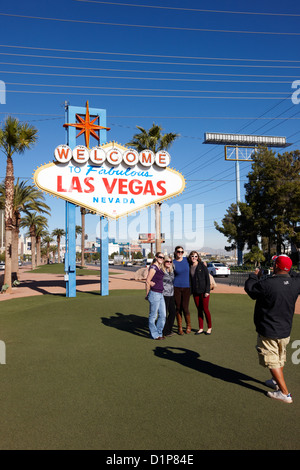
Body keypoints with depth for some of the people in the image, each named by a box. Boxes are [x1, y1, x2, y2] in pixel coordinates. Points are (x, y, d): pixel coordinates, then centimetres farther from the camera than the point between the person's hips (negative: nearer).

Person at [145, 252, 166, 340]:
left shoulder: (160, 268, 13)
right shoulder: (153, 268, -13)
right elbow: (147, 281, -12)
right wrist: (147, 294, -6)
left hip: (160, 294, 9)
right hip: (154, 294, -8)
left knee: (163, 315, 11)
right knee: (153, 315, 4)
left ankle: (159, 333, 24)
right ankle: (155, 335, 15)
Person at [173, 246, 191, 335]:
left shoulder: (186, 259, 4)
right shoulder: (173, 263, 0)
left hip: (186, 287, 1)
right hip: (176, 287, 0)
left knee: (185, 308, -3)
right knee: (178, 308, 4)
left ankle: (188, 326, 20)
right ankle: (180, 327, 18)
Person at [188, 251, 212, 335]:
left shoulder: (202, 266, -6)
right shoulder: (189, 267, 5)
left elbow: (207, 278, -7)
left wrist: (207, 291, -12)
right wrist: (190, 290, 6)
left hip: (204, 291, -4)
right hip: (195, 292, 4)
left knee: (205, 309, -1)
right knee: (199, 309, 9)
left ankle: (209, 328, 14)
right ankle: (201, 328, 17)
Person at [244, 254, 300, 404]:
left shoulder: (267, 283, -27)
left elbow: (249, 287, -11)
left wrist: (254, 275, 7)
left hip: (268, 331, -6)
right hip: (285, 330, 6)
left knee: (272, 361, 6)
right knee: (280, 358, 25)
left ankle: (285, 393, 7)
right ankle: (276, 381, 43)